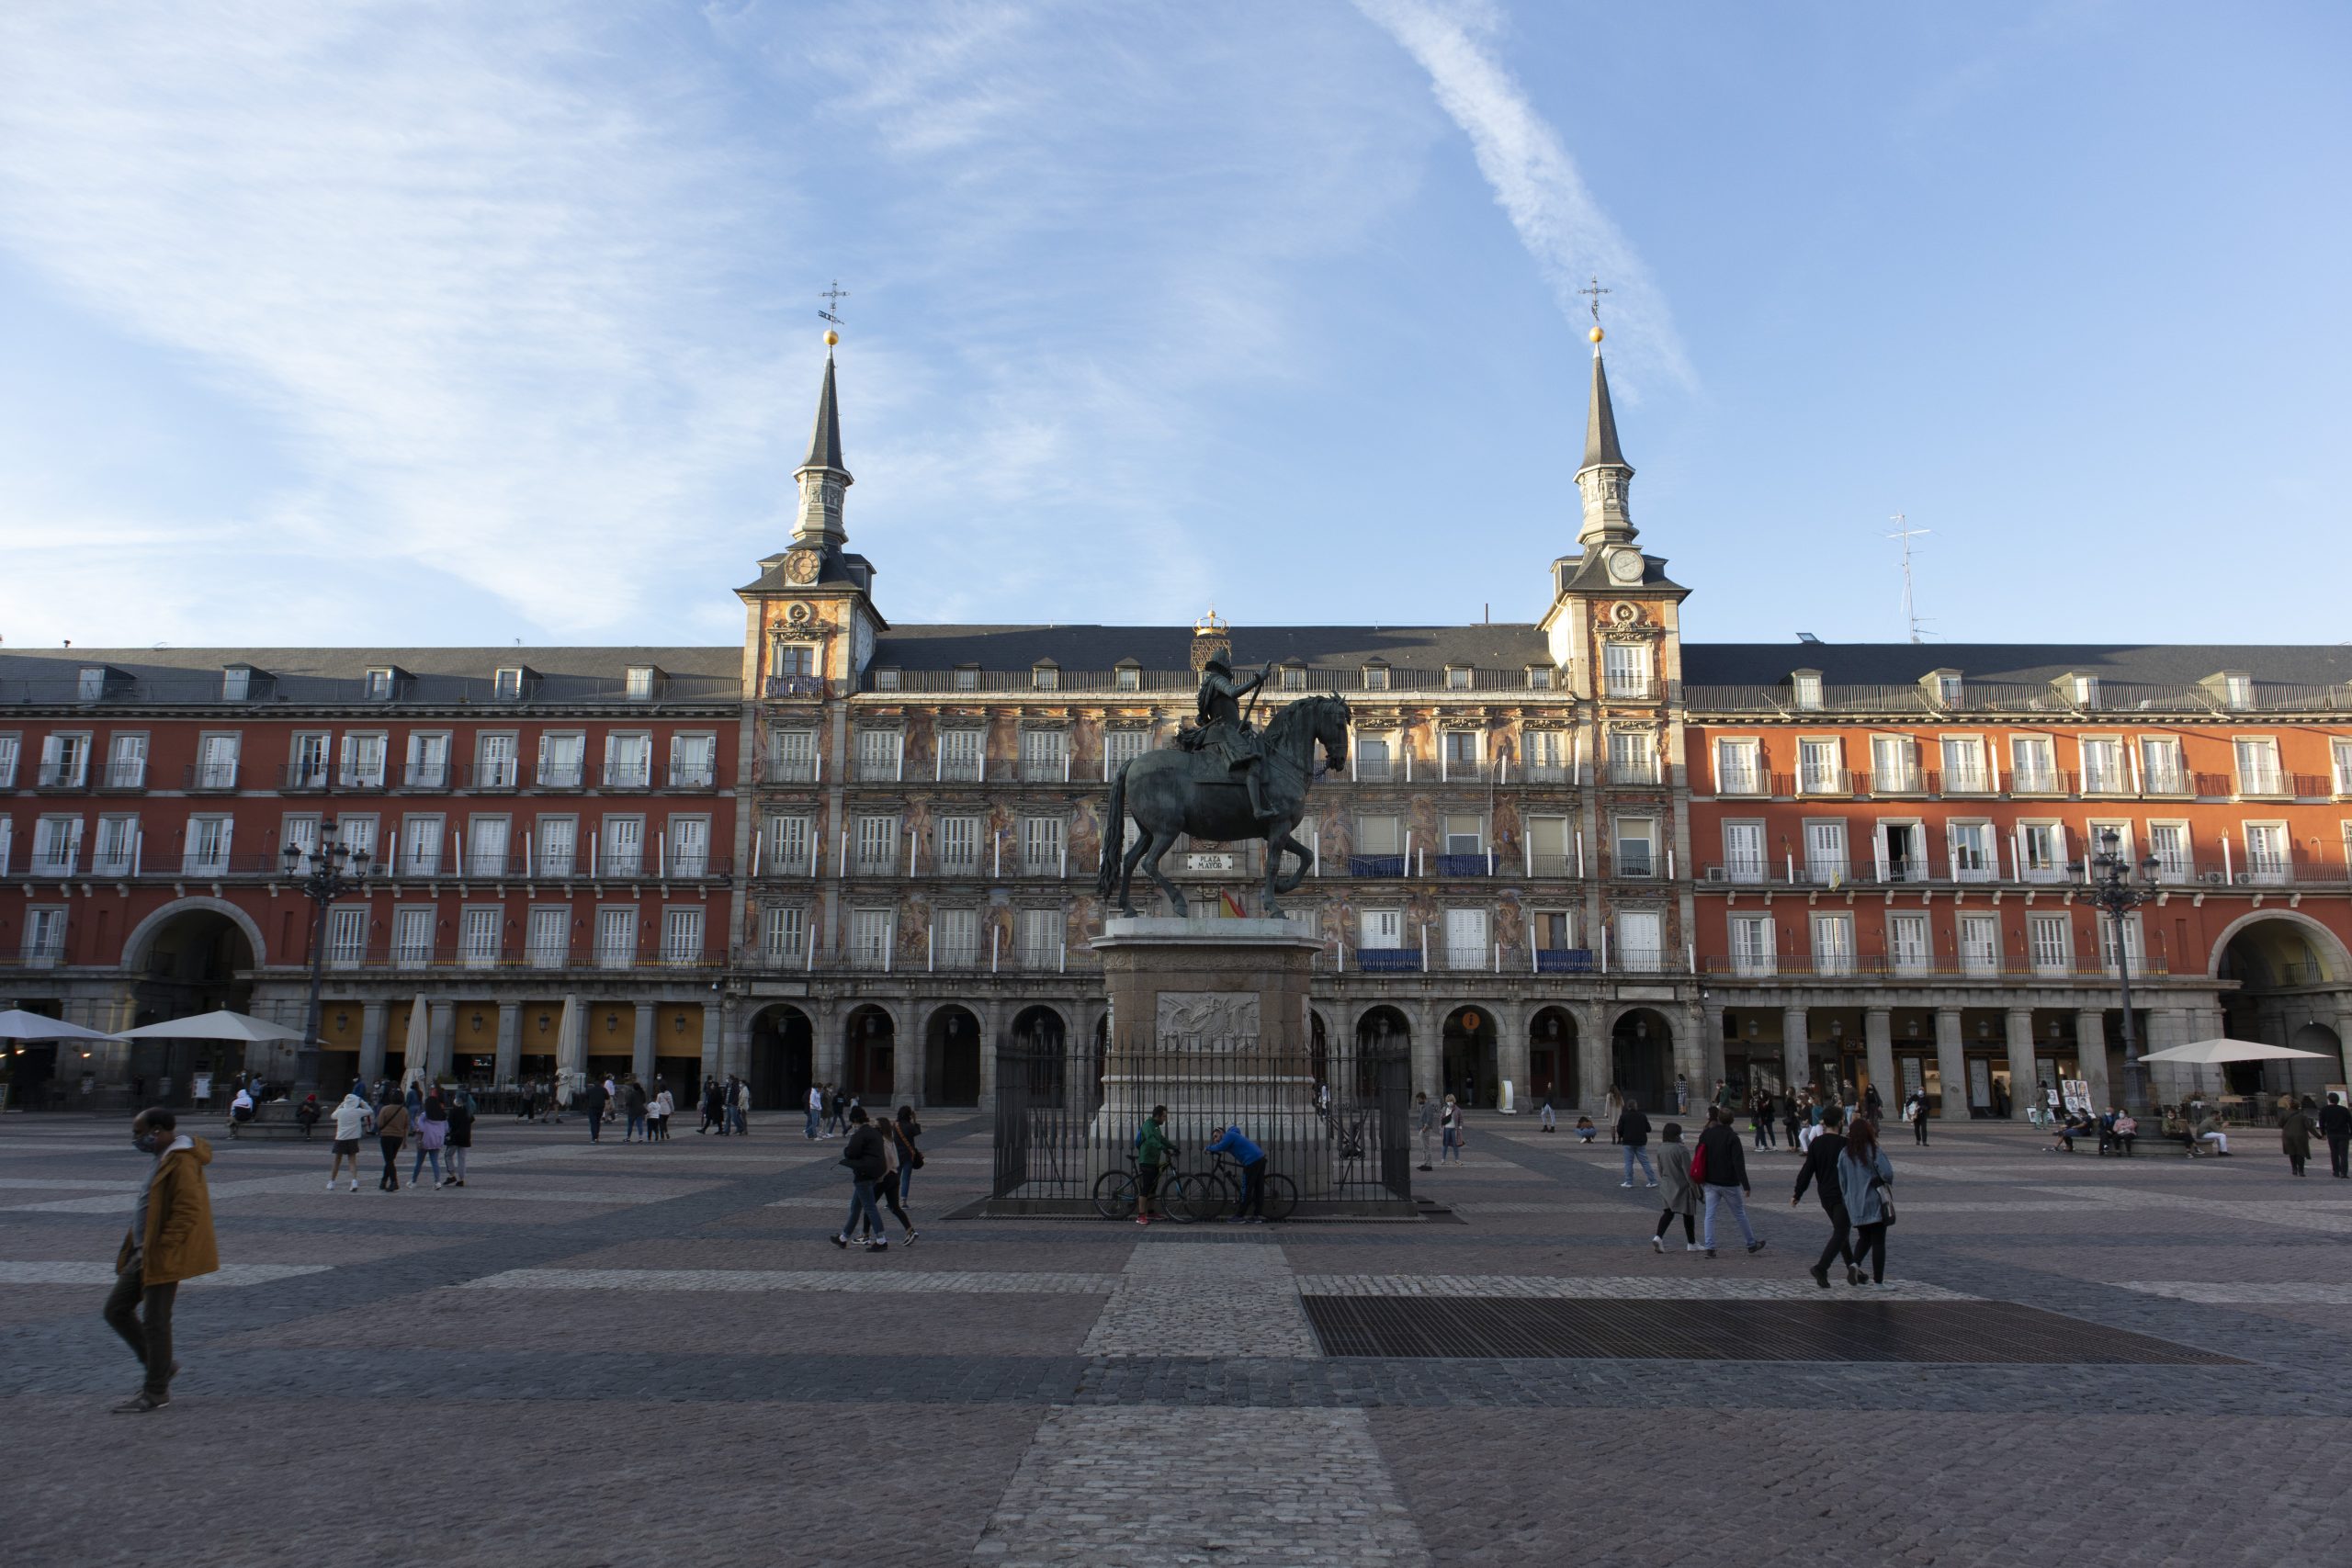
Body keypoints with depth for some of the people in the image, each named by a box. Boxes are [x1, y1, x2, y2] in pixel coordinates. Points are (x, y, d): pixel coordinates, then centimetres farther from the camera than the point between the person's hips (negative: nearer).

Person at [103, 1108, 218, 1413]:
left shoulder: (182, 1162, -20)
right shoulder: (166, 1158, 13)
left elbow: (188, 1212, -25)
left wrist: (158, 1250, -23)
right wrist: (138, 1247, 18)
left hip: (164, 1258, -10)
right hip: (146, 1254, 10)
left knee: (154, 1322, -1)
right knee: (116, 1309, 13)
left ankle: (156, 1391, 12)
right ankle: (160, 1366, 24)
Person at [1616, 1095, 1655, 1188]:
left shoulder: (1624, 1116, -7)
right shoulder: (1642, 1116, 0)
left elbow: (1619, 1129, -8)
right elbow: (1648, 1129, 4)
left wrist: (1620, 1137, 12)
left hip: (1628, 1142, -2)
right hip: (1641, 1142, 2)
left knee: (1628, 1162, 4)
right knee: (1645, 1161, 6)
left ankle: (1628, 1182, 4)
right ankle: (1652, 1181, 5)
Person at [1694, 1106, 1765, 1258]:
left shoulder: (1706, 1135, 1)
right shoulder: (1732, 1137, -14)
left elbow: (1698, 1158, 9)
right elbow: (1739, 1163, -18)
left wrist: (1701, 1180, 22)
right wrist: (1745, 1185, -17)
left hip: (1710, 1183, 3)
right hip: (1729, 1183, -3)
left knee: (1710, 1215, 4)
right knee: (1740, 1214, 12)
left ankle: (1709, 1247, -4)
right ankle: (1752, 1244, 27)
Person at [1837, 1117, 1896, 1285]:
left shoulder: (1844, 1154, 3)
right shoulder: (1875, 1152, -10)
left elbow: (1842, 1182, 6)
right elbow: (1887, 1174, -20)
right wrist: (1889, 1184, 2)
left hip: (1855, 1205, 4)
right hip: (1875, 1203, -4)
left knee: (1864, 1238, 20)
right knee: (1878, 1241, 4)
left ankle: (1855, 1264, -5)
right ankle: (1878, 1281, 4)